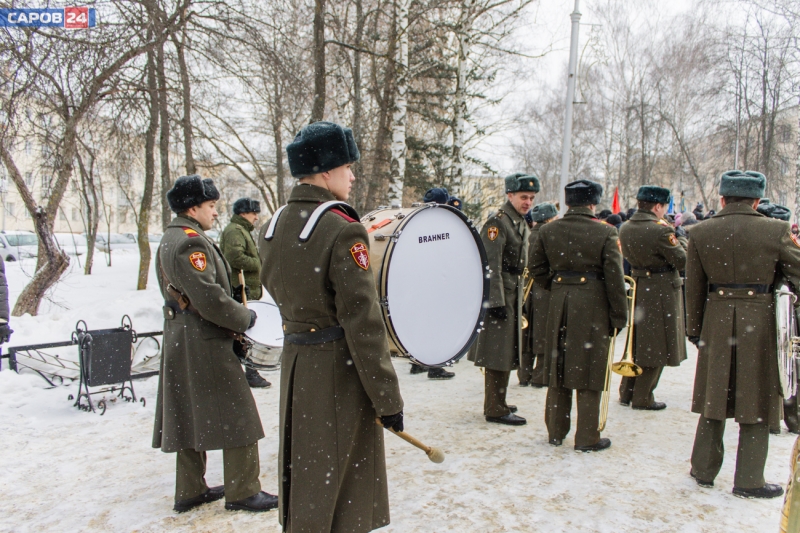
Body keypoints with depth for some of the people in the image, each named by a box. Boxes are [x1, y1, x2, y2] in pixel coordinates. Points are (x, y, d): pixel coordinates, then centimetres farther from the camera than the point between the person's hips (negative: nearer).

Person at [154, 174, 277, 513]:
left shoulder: (170, 238, 16)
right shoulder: (191, 241, -17)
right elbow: (208, 297, -25)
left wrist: (233, 319, 13)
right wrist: (244, 318, -10)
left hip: (181, 342, 11)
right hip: (204, 343, -10)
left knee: (191, 417, 16)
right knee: (236, 414, -1)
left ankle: (190, 491, 26)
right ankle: (243, 492, 8)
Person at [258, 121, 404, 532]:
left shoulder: (270, 229, 4)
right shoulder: (343, 231, -20)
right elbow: (362, 322, -22)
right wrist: (388, 398, -15)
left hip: (294, 361, 7)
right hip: (339, 372, -7)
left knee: (301, 475, 22)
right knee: (338, 485, 9)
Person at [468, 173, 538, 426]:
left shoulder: (522, 225, 16)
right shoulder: (497, 222, -14)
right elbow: (492, 266, -20)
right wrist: (497, 302, -23)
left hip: (514, 296, 10)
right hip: (500, 296, -10)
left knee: (506, 353, 17)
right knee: (498, 354, -4)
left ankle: (496, 402, 29)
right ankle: (495, 409, 5)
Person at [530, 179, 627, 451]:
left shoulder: (548, 231, 3)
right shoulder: (605, 232, -7)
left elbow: (538, 269, 7)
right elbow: (614, 278, -8)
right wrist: (619, 316, -2)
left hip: (559, 304, 4)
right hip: (592, 305, -3)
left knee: (558, 367, 14)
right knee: (590, 371, 5)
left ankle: (556, 431, 23)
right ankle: (587, 437, 13)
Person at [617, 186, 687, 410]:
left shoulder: (624, 228, 2)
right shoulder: (661, 230, -21)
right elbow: (682, 261, -15)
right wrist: (680, 242, 1)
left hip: (638, 290, 7)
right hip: (662, 293, -7)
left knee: (637, 341, 18)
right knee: (656, 346, 5)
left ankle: (626, 392, 25)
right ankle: (642, 398, 12)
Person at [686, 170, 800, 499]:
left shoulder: (700, 233, -1)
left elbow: (694, 289, 3)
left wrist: (694, 331, 11)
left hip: (717, 322, 2)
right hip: (759, 323, -2)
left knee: (714, 400, 14)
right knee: (755, 404, 9)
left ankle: (703, 471, 25)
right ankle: (749, 481, 18)